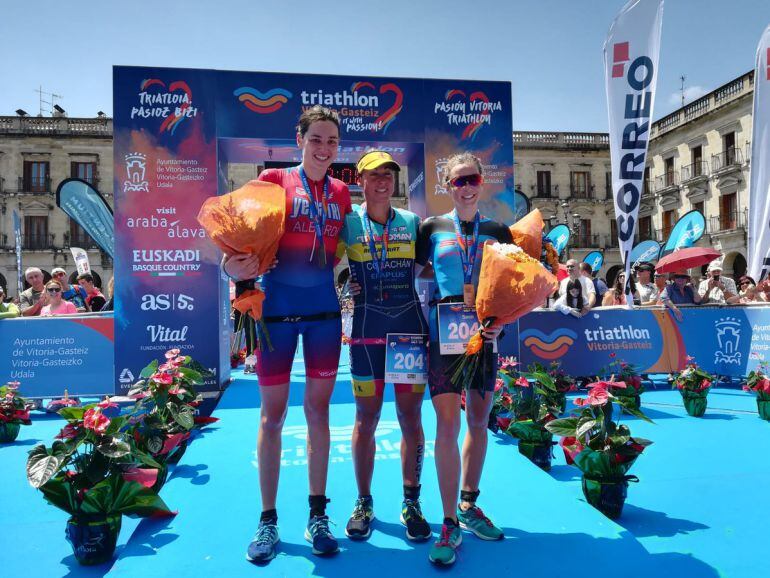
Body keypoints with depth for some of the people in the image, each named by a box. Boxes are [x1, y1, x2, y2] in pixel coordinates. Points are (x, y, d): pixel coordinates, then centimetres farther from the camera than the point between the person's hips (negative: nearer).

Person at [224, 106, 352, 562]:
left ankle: (317, 516, 22)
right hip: (278, 308, -3)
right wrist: (233, 265, -23)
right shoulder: (273, 180, -1)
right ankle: (268, 520, 20)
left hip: (324, 310, 3)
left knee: (318, 409, 8)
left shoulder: (341, 192, 9)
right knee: (273, 413, 4)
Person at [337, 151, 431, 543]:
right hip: (367, 329, -1)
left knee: (411, 416, 6)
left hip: (411, 326, 2)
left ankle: (411, 502, 21)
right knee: (366, 417, 5)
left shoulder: (412, 222, 9)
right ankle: (364, 503, 22)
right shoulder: (348, 223, 3)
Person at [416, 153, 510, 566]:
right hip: (443, 334, -3)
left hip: (483, 334, 3)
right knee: (447, 424, -8)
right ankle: (450, 524, 4)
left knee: (479, 421, 11)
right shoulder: (432, 229, 4)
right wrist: (423, 319, -7)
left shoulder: (498, 232, 8)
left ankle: (469, 505, 29)